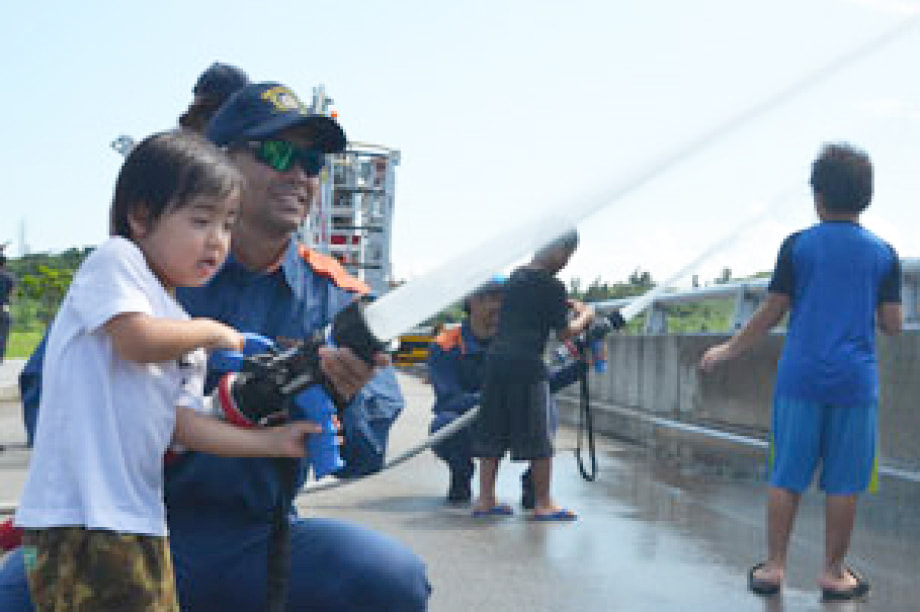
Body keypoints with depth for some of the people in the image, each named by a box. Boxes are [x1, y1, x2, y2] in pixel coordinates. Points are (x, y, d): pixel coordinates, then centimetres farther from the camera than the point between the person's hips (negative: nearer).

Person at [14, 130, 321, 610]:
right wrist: (212, 332, -3)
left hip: (141, 521, 9)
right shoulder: (115, 259, -4)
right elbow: (138, 339, -20)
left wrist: (273, 443, 4)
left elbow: (183, 423, 12)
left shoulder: (185, 333, 19)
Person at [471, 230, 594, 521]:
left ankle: (485, 499, 12)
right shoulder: (552, 286, -8)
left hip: (497, 357, 7)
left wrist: (565, 304, 27)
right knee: (539, 436, 1)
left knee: (493, 431, 10)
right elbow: (564, 333, -3)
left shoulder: (516, 276, 14)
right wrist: (586, 317, 14)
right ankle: (543, 503, 5)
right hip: (526, 365, -7)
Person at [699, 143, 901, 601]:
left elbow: (772, 312, 0)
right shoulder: (884, 254, 3)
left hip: (800, 377, 0)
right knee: (843, 483, 6)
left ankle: (773, 566, 11)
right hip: (855, 381, 1)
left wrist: (728, 350, 12)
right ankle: (834, 572, 12)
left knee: (786, 476, 6)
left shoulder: (798, 246, 0)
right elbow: (892, 323, 3)